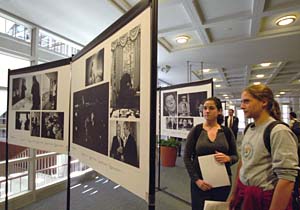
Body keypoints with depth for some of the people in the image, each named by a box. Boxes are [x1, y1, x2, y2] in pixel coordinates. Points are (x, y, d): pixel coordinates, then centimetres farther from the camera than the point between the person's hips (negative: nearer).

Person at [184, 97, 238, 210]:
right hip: (200, 182, -1)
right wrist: (196, 179, -12)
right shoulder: (196, 130, -5)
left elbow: (235, 156, 6)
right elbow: (187, 157, -4)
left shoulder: (227, 132, 0)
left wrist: (228, 158, -16)